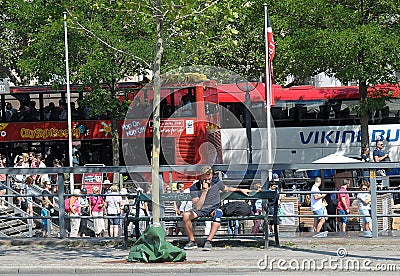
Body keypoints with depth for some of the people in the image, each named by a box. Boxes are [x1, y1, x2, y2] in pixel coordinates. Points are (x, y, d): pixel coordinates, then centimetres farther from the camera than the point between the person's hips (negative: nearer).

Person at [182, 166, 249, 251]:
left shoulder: (216, 183, -4)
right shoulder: (194, 188, -12)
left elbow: (227, 189, 20)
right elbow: (197, 207, -22)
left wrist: (240, 190, 19)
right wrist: (204, 192, -29)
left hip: (214, 209, 0)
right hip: (201, 210, 0)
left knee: (217, 213, -38)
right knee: (186, 215, -30)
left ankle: (208, 242, -36)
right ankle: (192, 242, -16)